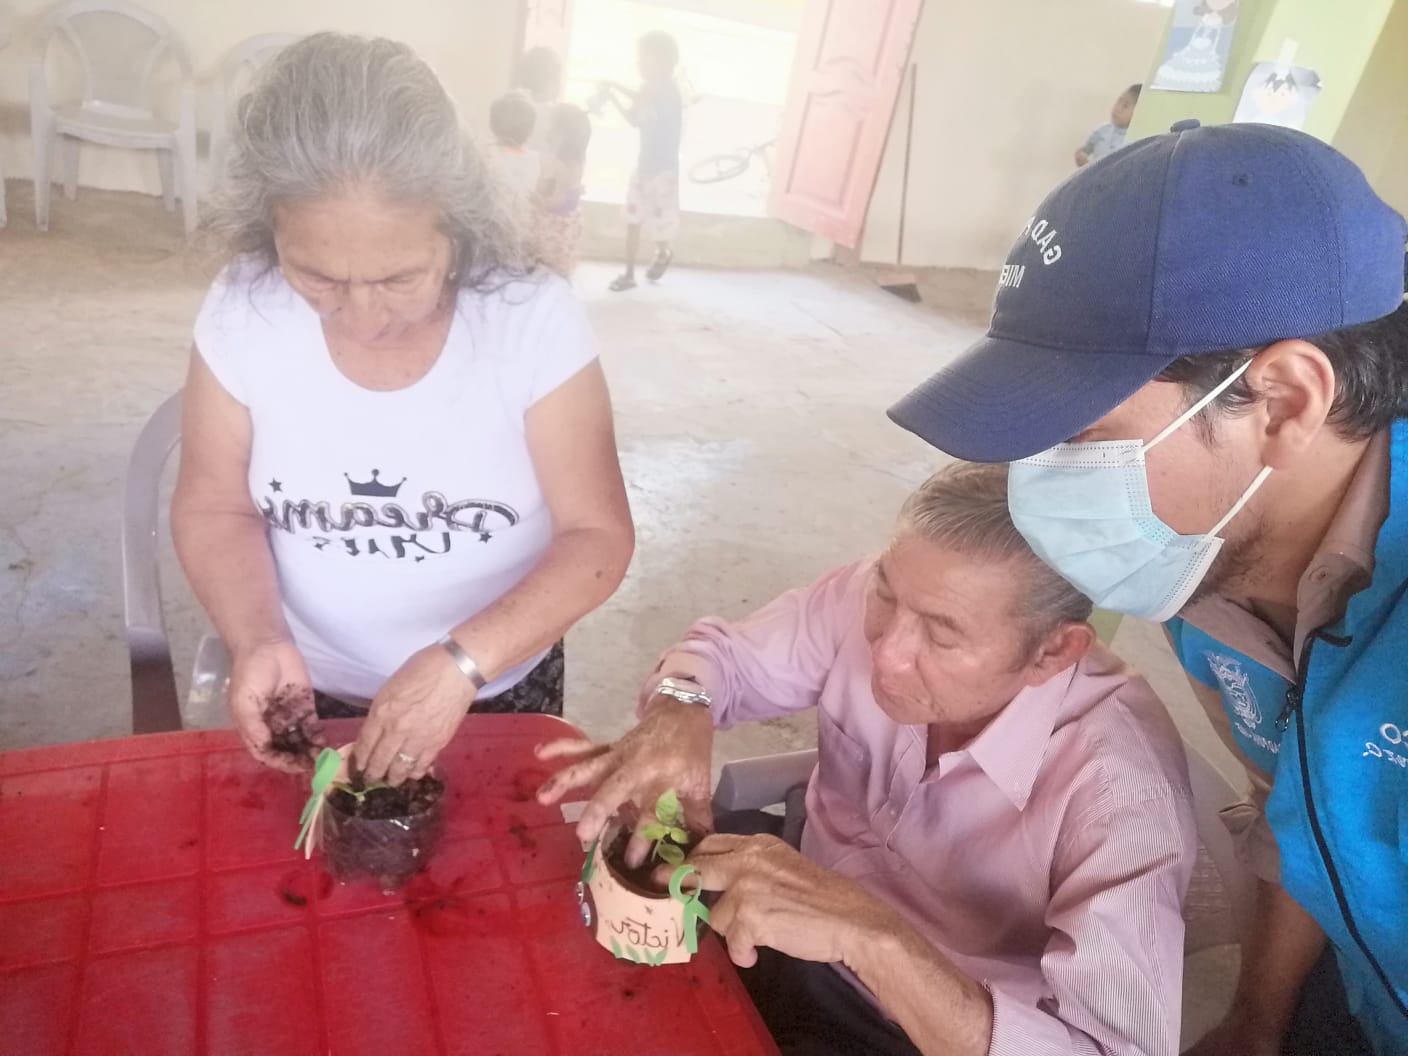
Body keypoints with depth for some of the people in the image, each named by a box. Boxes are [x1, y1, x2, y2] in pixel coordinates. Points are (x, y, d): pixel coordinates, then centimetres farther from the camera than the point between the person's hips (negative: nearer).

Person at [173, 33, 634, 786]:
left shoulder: (535, 320, -21)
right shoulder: (242, 312, -15)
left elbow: (598, 536, -18)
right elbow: (214, 509, -5)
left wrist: (464, 662, -31)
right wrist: (256, 637, -24)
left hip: (501, 696, -1)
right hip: (305, 695, 2)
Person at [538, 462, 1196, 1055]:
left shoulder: (1121, 792, -30)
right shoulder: (880, 596, -18)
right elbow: (726, 654, -4)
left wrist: (871, 938, -43)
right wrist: (679, 712, -25)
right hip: (789, 940, 4)